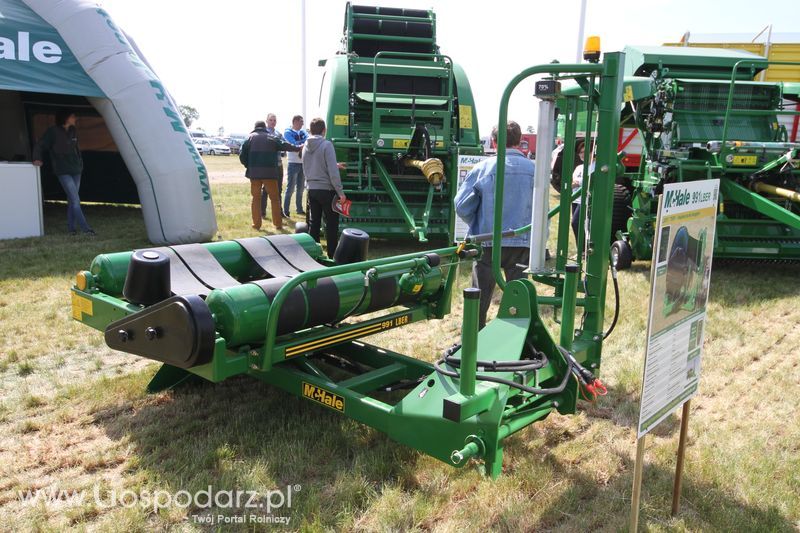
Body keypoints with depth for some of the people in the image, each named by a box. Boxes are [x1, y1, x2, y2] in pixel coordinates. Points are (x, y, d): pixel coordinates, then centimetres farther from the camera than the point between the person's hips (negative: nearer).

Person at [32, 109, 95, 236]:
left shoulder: (73, 131, 9)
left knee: (72, 200, 8)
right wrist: (37, 159, -16)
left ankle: (71, 227, 15)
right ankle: (86, 228, -13)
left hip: (76, 170, 6)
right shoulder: (53, 131, -8)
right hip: (63, 172, -6)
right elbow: (40, 146, -4)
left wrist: (80, 162, 14)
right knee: (75, 200, -11)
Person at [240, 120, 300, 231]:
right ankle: (278, 224, 6)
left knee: (256, 198, 11)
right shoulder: (272, 137, 5)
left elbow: (242, 156, 3)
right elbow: (284, 145, -4)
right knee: (274, 198, 7)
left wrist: (249, 166, 15)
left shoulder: (250, 137, 7)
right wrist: (298, 148, 4)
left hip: (254, 173, 1)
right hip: (270, 172, -1)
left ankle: (256, 224, 8)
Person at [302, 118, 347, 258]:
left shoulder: (306, 146, 5)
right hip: (326, 189, -6)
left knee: (313, 223, 13)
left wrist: (335, 165, 24)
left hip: (311, 189, 6)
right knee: (331, 225, 4)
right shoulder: (326, 145, -13)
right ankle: (332, 256, 9)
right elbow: (333, 172, -18)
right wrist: (340, 192, -12)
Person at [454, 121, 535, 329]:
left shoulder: (483, 167, -8)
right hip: (522, 244, 1)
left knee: (480, 298, 12)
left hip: (488, 243, -1)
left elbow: (461, 206, -6)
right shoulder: (533, 169, -3)